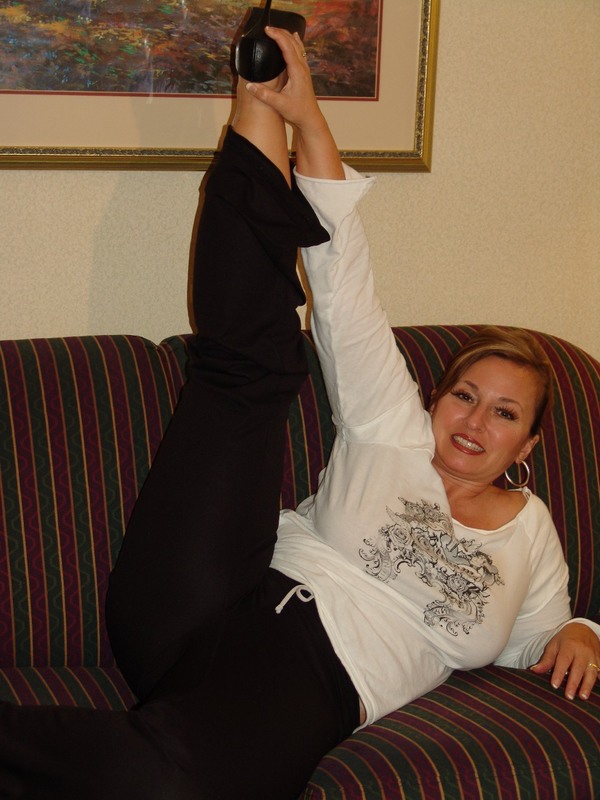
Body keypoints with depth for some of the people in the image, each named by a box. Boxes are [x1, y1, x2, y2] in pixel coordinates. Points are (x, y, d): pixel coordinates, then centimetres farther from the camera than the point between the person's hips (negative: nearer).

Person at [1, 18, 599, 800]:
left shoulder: (529, 527, 24)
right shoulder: (394, 434, 17)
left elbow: (536, 635, 38)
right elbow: (346, 288, 8)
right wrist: (297, 113, 1)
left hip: (308, 677, -1)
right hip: (196, 610, 1)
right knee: (249, 364, -15)